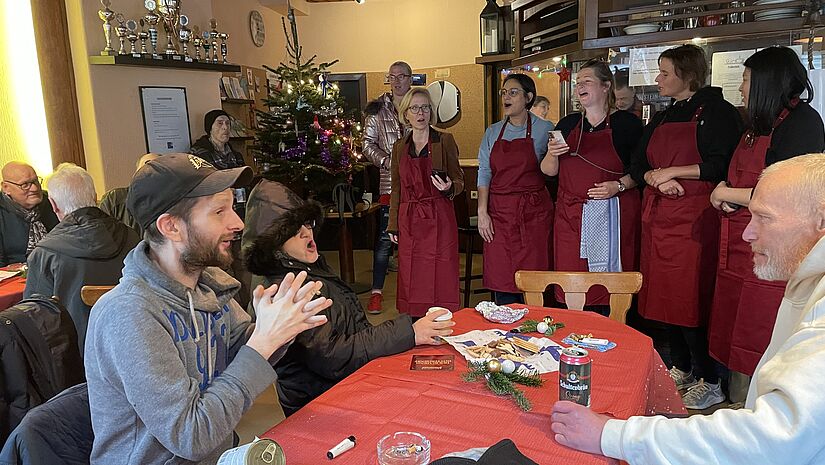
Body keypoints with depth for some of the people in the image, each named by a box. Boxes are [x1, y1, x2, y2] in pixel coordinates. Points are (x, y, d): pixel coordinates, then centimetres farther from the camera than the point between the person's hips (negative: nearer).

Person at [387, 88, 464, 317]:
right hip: (409, 221, 4)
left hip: (439, 219, -3)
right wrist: (393, 225, 11)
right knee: (412, 281, 6)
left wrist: (448, 187, -19)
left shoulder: (445, 141, 1)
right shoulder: (400, 147, 12)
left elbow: (459, 181, 4)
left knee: (441, 278, -2)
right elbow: (396, 188, 15)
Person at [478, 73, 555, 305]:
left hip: (533, 212, -3)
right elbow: (484, 174, 7)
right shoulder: (493, 132, 11)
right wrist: (482, 212, -1)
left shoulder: (544, 129, 2)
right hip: (499, 212, 3)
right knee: (501, 279, 2)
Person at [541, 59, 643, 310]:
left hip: (612, 213, -3)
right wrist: (552, 154, -8)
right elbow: (549, 171, 12)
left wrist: (619, 185, -16)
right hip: (570, 215, 4)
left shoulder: (626, 122, 2)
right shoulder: (567, 124, 14)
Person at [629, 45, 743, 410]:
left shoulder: (716, 112, -2)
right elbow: (637, 166, 14)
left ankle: (709, 382, 8)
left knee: (692, 299, -6)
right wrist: (657, 179, -6)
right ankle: (680, 369, 24)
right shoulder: (661, 120, 19)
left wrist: (671, 171, -12)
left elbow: (721, 165, -14)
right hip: (658, 218, 7)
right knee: (664, 296, 9)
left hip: (693, 220, -7)